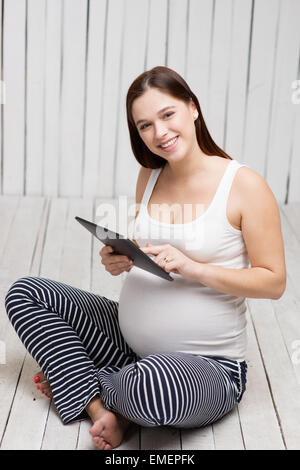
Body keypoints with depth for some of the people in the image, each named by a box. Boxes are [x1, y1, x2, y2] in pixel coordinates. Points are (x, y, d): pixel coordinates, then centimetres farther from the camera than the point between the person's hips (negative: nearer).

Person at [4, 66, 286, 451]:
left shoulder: (245, 185, -13)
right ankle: (102, 410, -11)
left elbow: (274, 281, -12)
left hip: (206, 364, -6)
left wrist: (192, 267, -23)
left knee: (153, 386, -41)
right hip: (129, 338, 6)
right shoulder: (149, 176, 4)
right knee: (24, 293, 0)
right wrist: (119, 260, -8)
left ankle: (80, 382, -2)